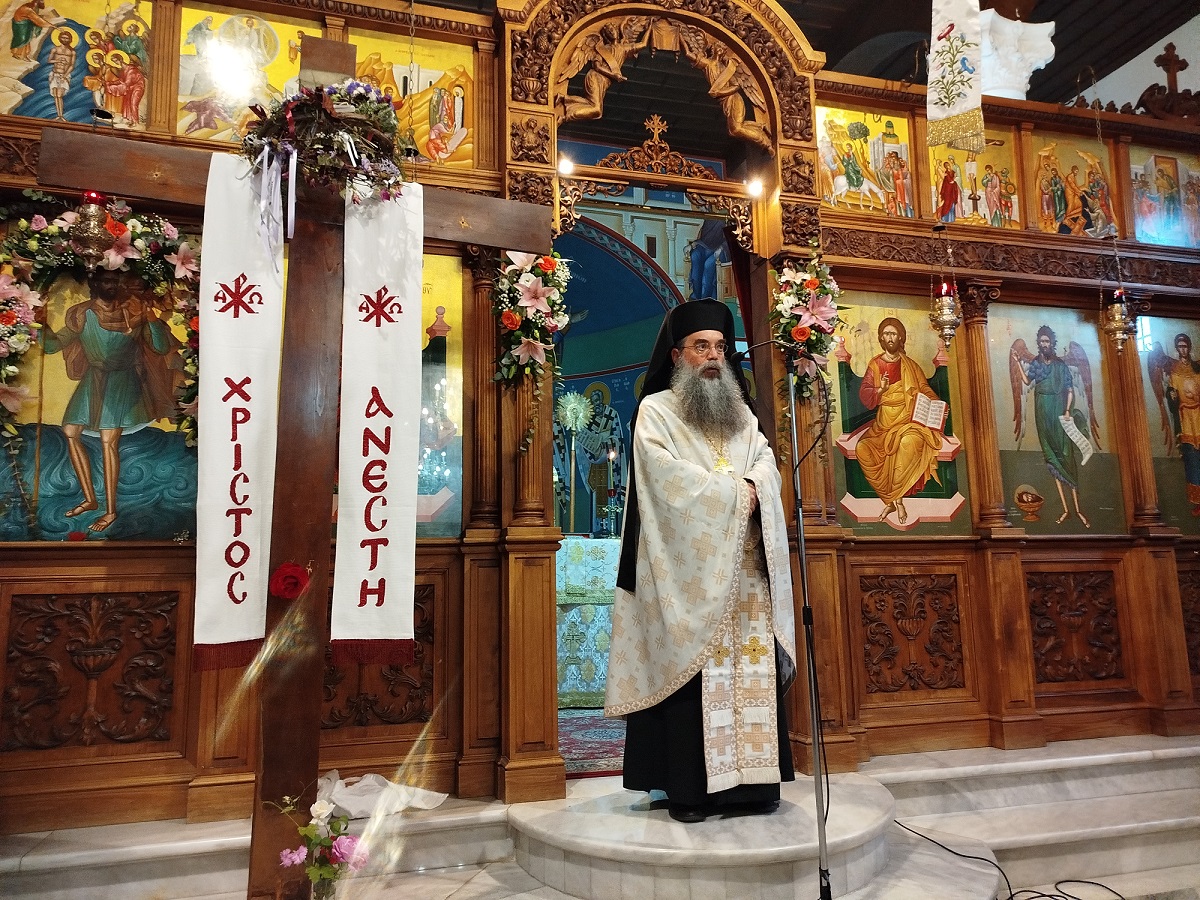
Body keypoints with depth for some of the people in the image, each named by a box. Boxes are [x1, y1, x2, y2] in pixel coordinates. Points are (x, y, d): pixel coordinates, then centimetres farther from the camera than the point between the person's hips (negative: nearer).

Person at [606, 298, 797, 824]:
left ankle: (749, 780, 12)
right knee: (694, 673, -6)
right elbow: (670, 479, -11)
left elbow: (768, 467, 7)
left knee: (751, 671, 3)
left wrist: (752, 490, -14)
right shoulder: (656, 411, 3)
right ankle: (689, 787, 2)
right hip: (690, 569, -5)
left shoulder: (742, 414, 20)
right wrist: (731, 493, -9)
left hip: (745, 569, 5)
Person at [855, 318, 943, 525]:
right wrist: (879, 390, -19)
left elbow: (925, 391, 6)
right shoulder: (874, 365, 10)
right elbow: (864, 396, 1)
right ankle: (892, 500, -12)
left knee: (909, 443, -36)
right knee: (862, 449, -24)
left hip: (909, 420, -2)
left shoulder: (910, 365, 8)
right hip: (883, 424, 2)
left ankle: (895, 499, -21)